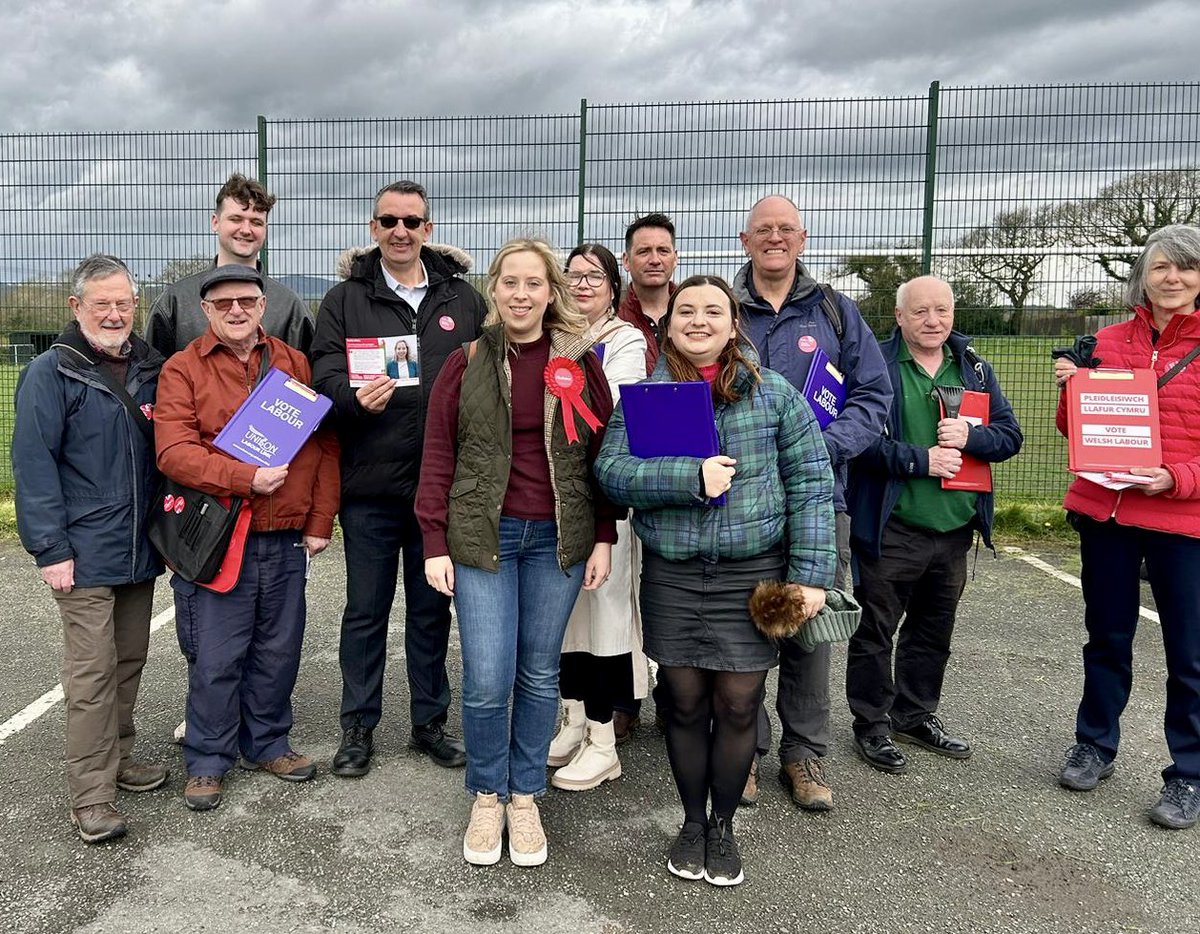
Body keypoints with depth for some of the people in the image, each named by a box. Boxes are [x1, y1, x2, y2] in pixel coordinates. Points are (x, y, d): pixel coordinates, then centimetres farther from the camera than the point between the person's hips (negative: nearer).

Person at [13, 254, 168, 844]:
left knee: (129, 661, 15)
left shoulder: (150, 368, 9)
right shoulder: (50, 373, -7)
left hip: (140, 548, 6)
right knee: (92, 672, -2)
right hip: (84, 553, -6)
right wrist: (50, 548, -15)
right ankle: (90, 796, 6)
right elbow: (34, 464, -11)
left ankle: (117, 756, 32)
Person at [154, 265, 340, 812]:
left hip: (287, 541, 3)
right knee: (215, 659, 5)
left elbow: (325, 445, 6)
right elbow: (173, 451, -12)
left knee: (278, 650, 14)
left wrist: (320, 522, 2)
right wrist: (246, 479, -22)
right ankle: (208, 760, 22)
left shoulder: (295, 364, 8)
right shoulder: (182, 370, -1)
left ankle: (268, 743, 32)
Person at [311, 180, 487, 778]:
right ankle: (358, 728, 24)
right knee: (366, 610, 9)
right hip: (369, 485, -1)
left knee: (432, 609, 13)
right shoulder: (345, 299, 4)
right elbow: (324, 374, -5)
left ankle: (429, 722, 28)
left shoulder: (464, 299, 7)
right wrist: (354, 397, -28)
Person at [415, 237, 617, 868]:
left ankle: (525, 796, 28)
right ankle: (487, 797, 21)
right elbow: (438, 457, 2)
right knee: (487, 679, -4)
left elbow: (601, 454, 6)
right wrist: (435, 544, -2)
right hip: (483, 535, -1)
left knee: (540, 673, 9)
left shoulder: (580, 363, 4)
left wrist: (603, 539, 2)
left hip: (558, 538, 1)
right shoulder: (466, 363, 2)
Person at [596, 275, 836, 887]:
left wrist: (810, 573, -7)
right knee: (684, 702, 10)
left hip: (752, 572, 0)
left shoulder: (774, 394, 1)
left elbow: (810, 485, -1)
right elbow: (611, 470, -8)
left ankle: (723, 825, 27)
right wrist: (691, 477, -21)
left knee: (738, 705, 4)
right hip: (671, 575, 1)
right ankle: (692, 822, 31)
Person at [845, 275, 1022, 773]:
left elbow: (1010, 434, 6)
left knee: (933, 630, 19)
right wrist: (921, 460, -19)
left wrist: (970, 436, -14)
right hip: (890, 527, -6)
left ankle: (916, 715, 36)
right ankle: (872, 724, 21)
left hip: (955, 527, 6)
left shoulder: (974, 368, 9)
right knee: (876, 629, 5)